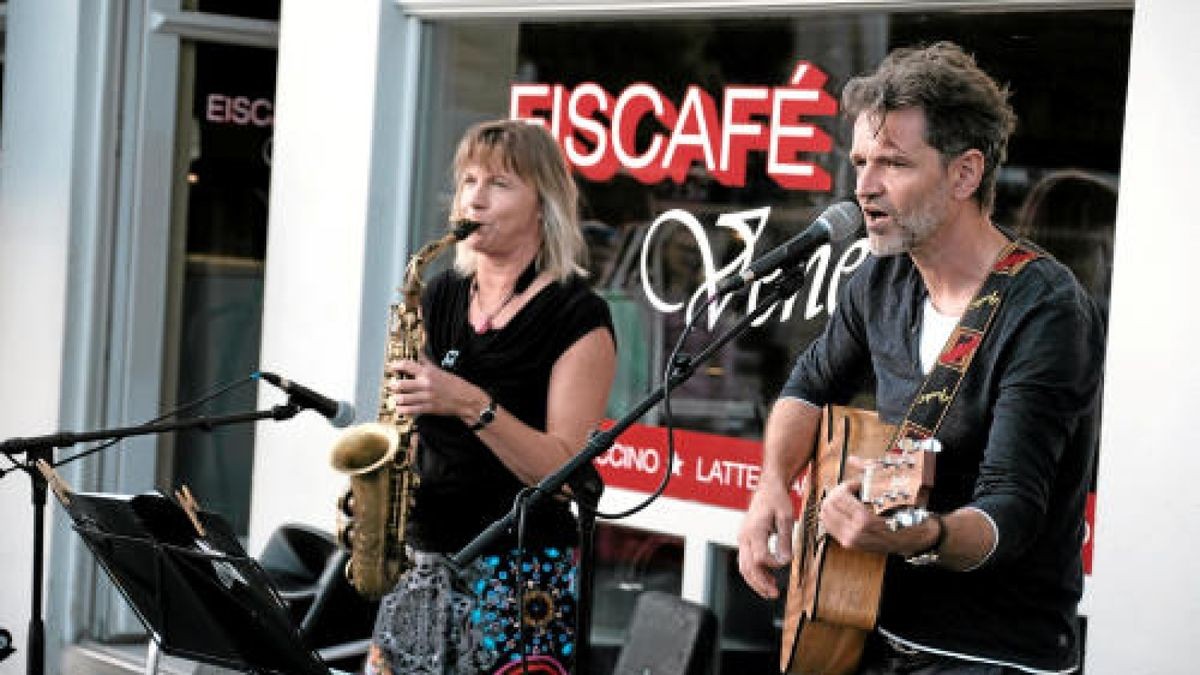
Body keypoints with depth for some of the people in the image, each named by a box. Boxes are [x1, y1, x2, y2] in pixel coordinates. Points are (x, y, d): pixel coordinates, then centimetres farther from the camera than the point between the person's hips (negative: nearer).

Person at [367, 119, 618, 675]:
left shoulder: (577, 319, -8)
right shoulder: (441, 296, 11)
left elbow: (564, 469, -15)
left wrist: (471, 404, -25)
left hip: (518, 575, -6)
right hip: (420, 562, 6)